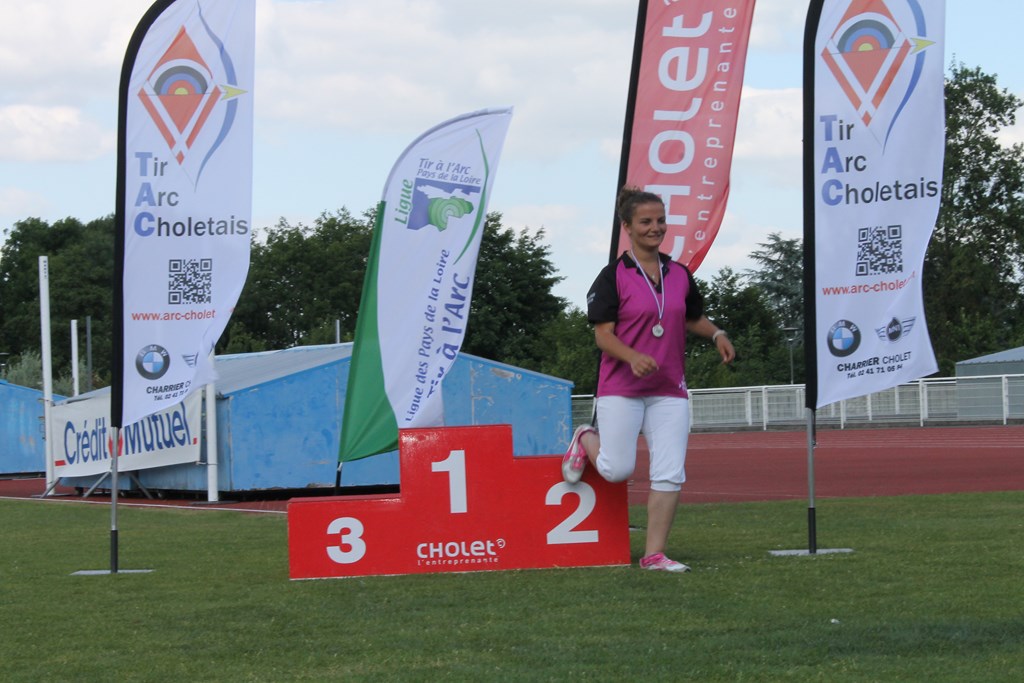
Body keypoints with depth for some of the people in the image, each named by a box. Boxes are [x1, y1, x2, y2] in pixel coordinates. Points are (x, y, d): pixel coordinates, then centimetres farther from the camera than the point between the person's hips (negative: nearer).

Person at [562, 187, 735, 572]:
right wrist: (633, 357, -27)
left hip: (669, 389, 4)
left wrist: (717, 335, 2)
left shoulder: (679, 275, 9)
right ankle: (586, 440, 30)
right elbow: (603, 334, -9)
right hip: (621, 389, -4)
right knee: (617, 470, -3)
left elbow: (694, 319, 24)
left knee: (670, 475, -4)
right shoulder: (614, 276, -6)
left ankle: (654, 555, 3)